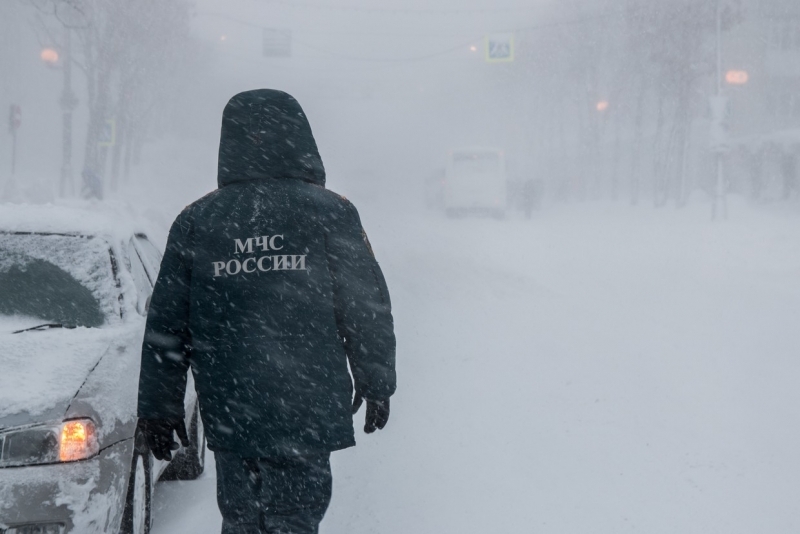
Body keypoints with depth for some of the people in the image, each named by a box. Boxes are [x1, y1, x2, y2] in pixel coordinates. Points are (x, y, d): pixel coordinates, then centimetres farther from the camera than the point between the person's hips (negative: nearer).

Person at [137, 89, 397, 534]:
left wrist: (159, 408, 13)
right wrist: (376, 384, 11)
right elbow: (368, 310, -2)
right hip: (307, 409, -3)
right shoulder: (331, 214, -3)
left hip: (227, 413, 3)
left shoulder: (196, 222, 3)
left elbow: (166, 324, 5)